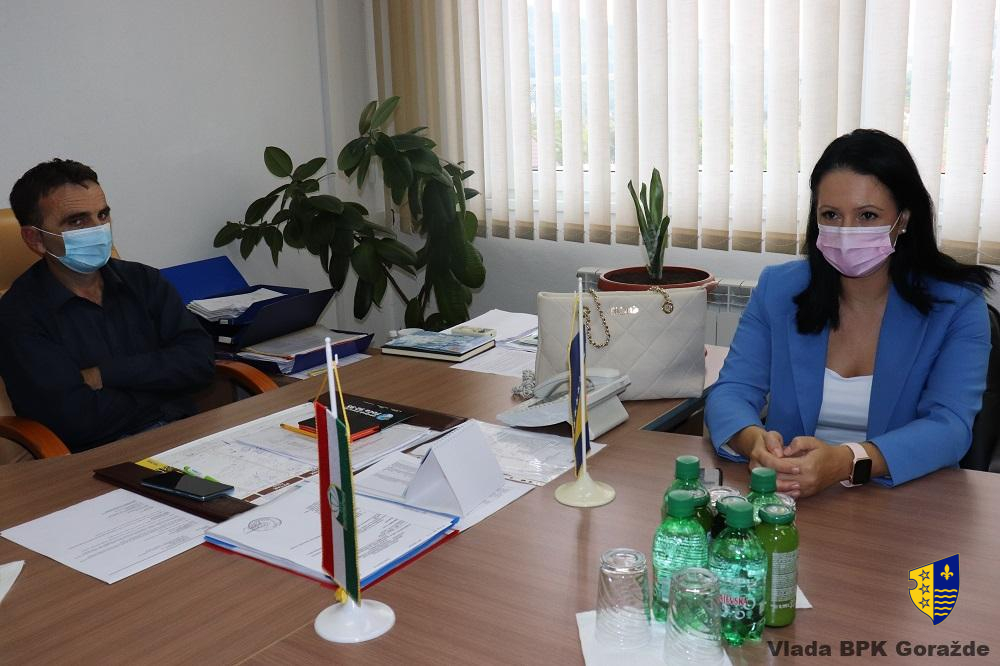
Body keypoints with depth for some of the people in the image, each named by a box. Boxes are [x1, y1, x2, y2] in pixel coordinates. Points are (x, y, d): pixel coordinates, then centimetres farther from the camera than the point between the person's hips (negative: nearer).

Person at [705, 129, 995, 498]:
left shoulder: (958, 306, -2)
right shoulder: (777, 289, 4)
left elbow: (949, 426, -14)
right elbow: (731, 392, -2)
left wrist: (846, 462, -33)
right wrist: (754, 440, -27)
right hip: (788, 500, 1)